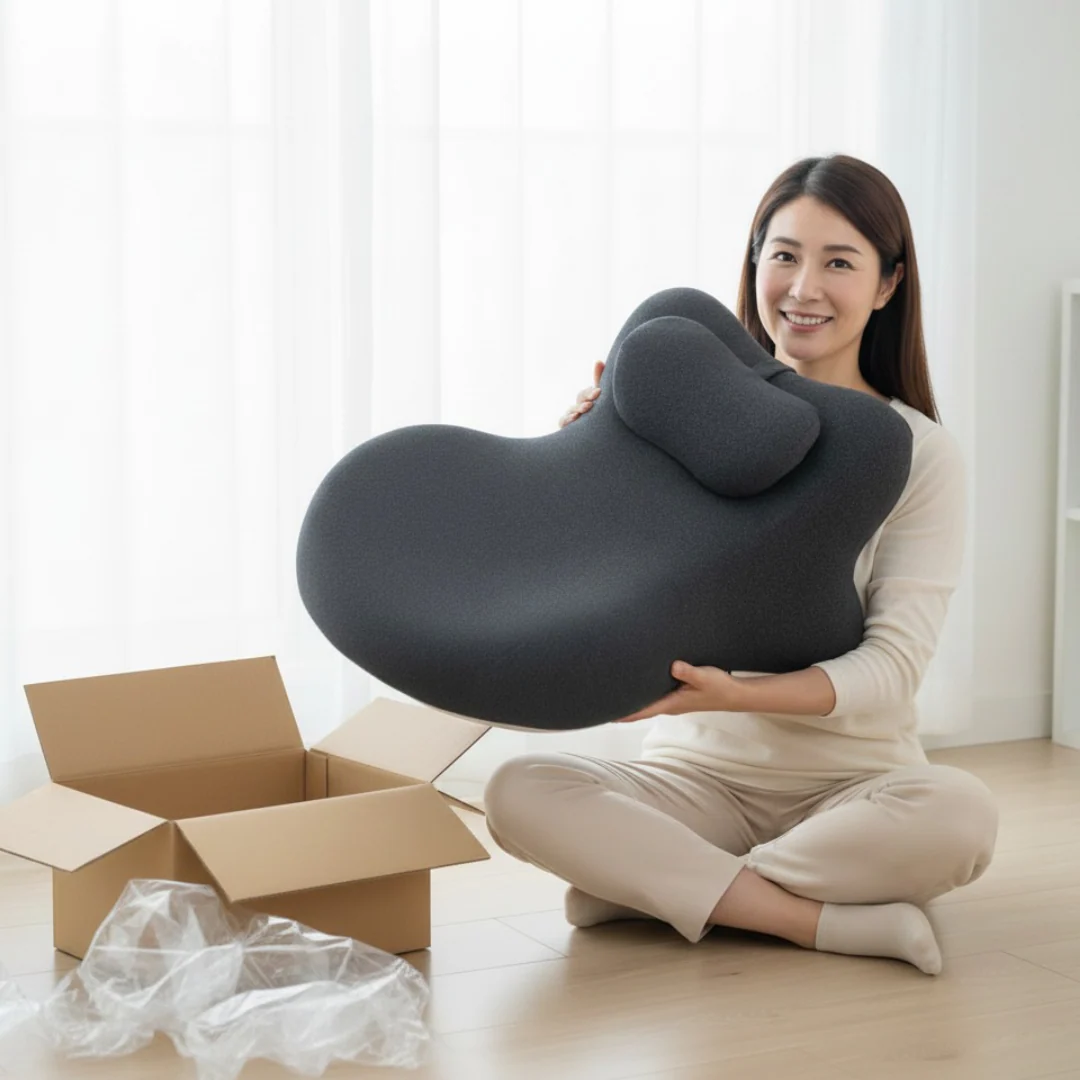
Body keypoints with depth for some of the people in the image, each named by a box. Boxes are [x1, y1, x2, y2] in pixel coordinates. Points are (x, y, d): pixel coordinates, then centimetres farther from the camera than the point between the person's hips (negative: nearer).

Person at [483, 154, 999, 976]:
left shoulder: (920, 454, -3)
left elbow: (892, 663, -11)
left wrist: (734, 694, -28)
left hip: (850, 783, -1)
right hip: (698, 771, 2)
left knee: (962, 812, -33)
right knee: (520, 792, -25)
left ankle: (656, 887, -21)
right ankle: (828, 919, -27)